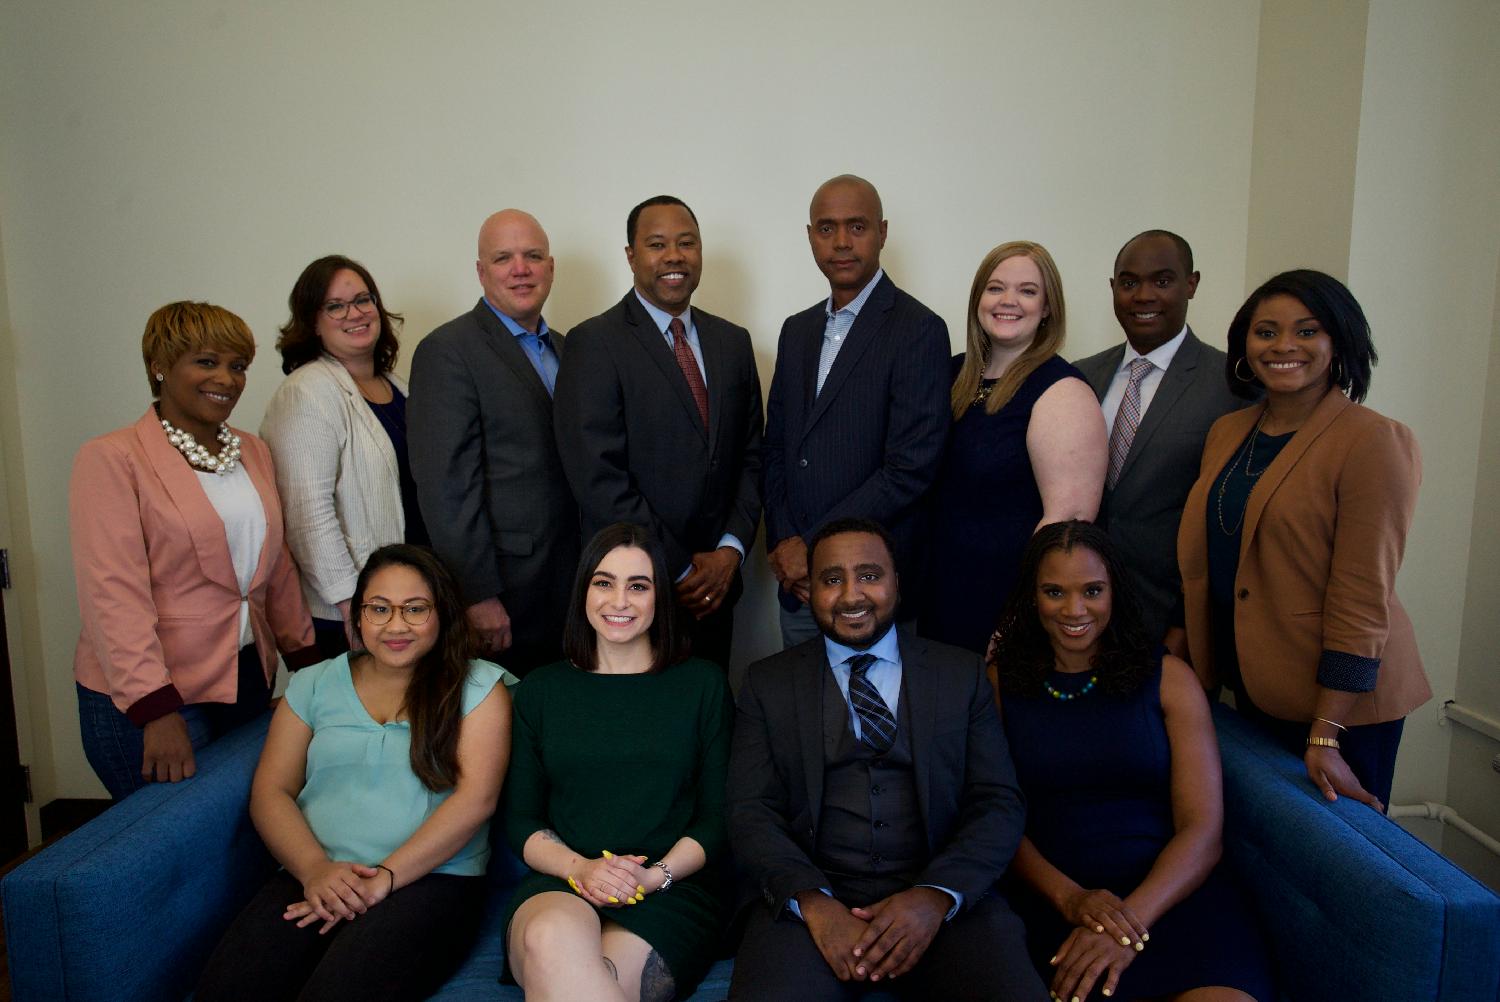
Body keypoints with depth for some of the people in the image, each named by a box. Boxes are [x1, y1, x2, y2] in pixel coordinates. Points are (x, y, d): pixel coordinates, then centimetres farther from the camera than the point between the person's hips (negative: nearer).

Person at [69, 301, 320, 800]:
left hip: (249, 680, 6)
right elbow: (114, 593, -16)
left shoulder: (254, 452, 10)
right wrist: (156, 709, -21)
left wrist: (304, 658, 10)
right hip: (145, 702, -5)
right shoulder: (111, 459, -9)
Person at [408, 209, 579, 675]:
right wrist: (478, 595, -17)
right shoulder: (448, 351, -9)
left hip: (569, 582, 7)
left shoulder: (564, 348, 13)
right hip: (501, 592, -6)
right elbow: (446, 484, -15)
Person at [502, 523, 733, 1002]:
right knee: (554, 938, -35)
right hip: (559, 888, 2)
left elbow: (717, 818, 6)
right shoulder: (539, 691, 13)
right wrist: (579, 867, -9)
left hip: (673, 893, -1)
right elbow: (520, 820, 11)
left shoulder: (702, 684, 9)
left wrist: (654, 875, -11)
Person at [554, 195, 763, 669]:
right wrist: (679, 570, -13)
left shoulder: (732, 342, 9)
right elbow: (599, 479, -15)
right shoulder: (594, 343, -9)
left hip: (714, 589, 5)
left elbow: (750, 456, 11)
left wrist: (731, 550, -4)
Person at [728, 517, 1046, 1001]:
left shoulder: (962, 674, 10)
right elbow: (751, 812, 2)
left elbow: (999, 802, 4)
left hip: (945, 900, 1)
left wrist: (937, 895, -14)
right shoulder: (768, 683, 9)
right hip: (809, 896, -1)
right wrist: (813, 903, -15)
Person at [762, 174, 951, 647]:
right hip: (797, 580, 6)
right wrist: (782, 546, -2)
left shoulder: (920, 330, -10)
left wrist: (812, 546, -14)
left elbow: (910, 469, -17)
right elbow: (776, 447, 12)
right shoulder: (797, 330, 11)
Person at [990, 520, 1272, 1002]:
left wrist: (1132, 917, -18)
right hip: (1055, 901, 0)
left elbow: (1202, 831, -1)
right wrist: (1070, 897, -14)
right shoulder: (999, 682, 9)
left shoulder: (1167, 677, 7)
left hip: (1169, 890, 1)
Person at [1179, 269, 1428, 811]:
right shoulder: (1226, 432, 5)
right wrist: (1195, 664, 9)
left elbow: (1362, 596, -18)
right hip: (1254, 685, 6)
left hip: (1337, 700, -6)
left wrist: (1325, 736, -19)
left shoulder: (1375, 442, -14)